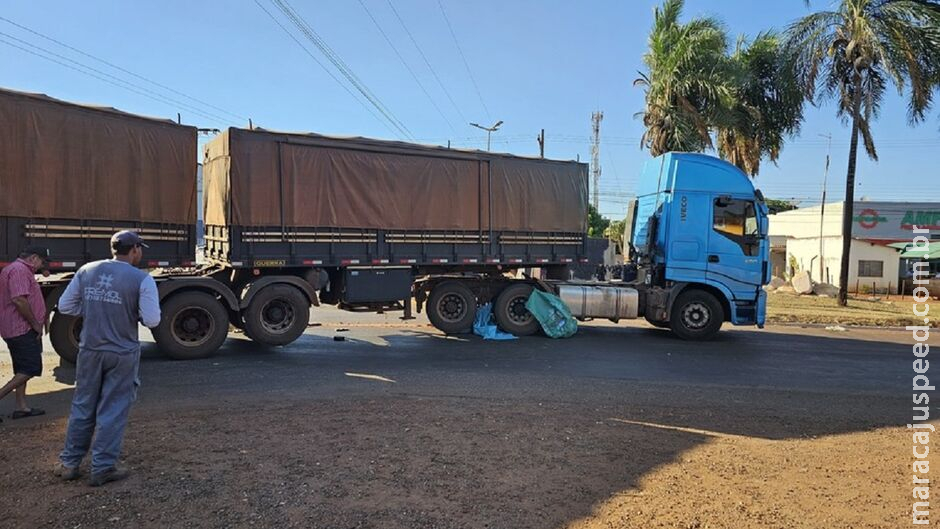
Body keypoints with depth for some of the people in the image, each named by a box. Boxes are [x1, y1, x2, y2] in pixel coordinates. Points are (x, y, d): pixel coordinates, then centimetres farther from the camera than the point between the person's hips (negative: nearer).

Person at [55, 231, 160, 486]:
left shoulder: (87, 271, 1)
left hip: (89, 350, 4)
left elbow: (65, 305, 6)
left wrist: (93, 310, 13)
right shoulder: (141, 279, -13)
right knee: (113, 410, 6)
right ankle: (103, 467, 13)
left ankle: (69, 463, 27)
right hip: (122, 353, -4)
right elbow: (152, 320, -16)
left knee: (82, 406, 17)